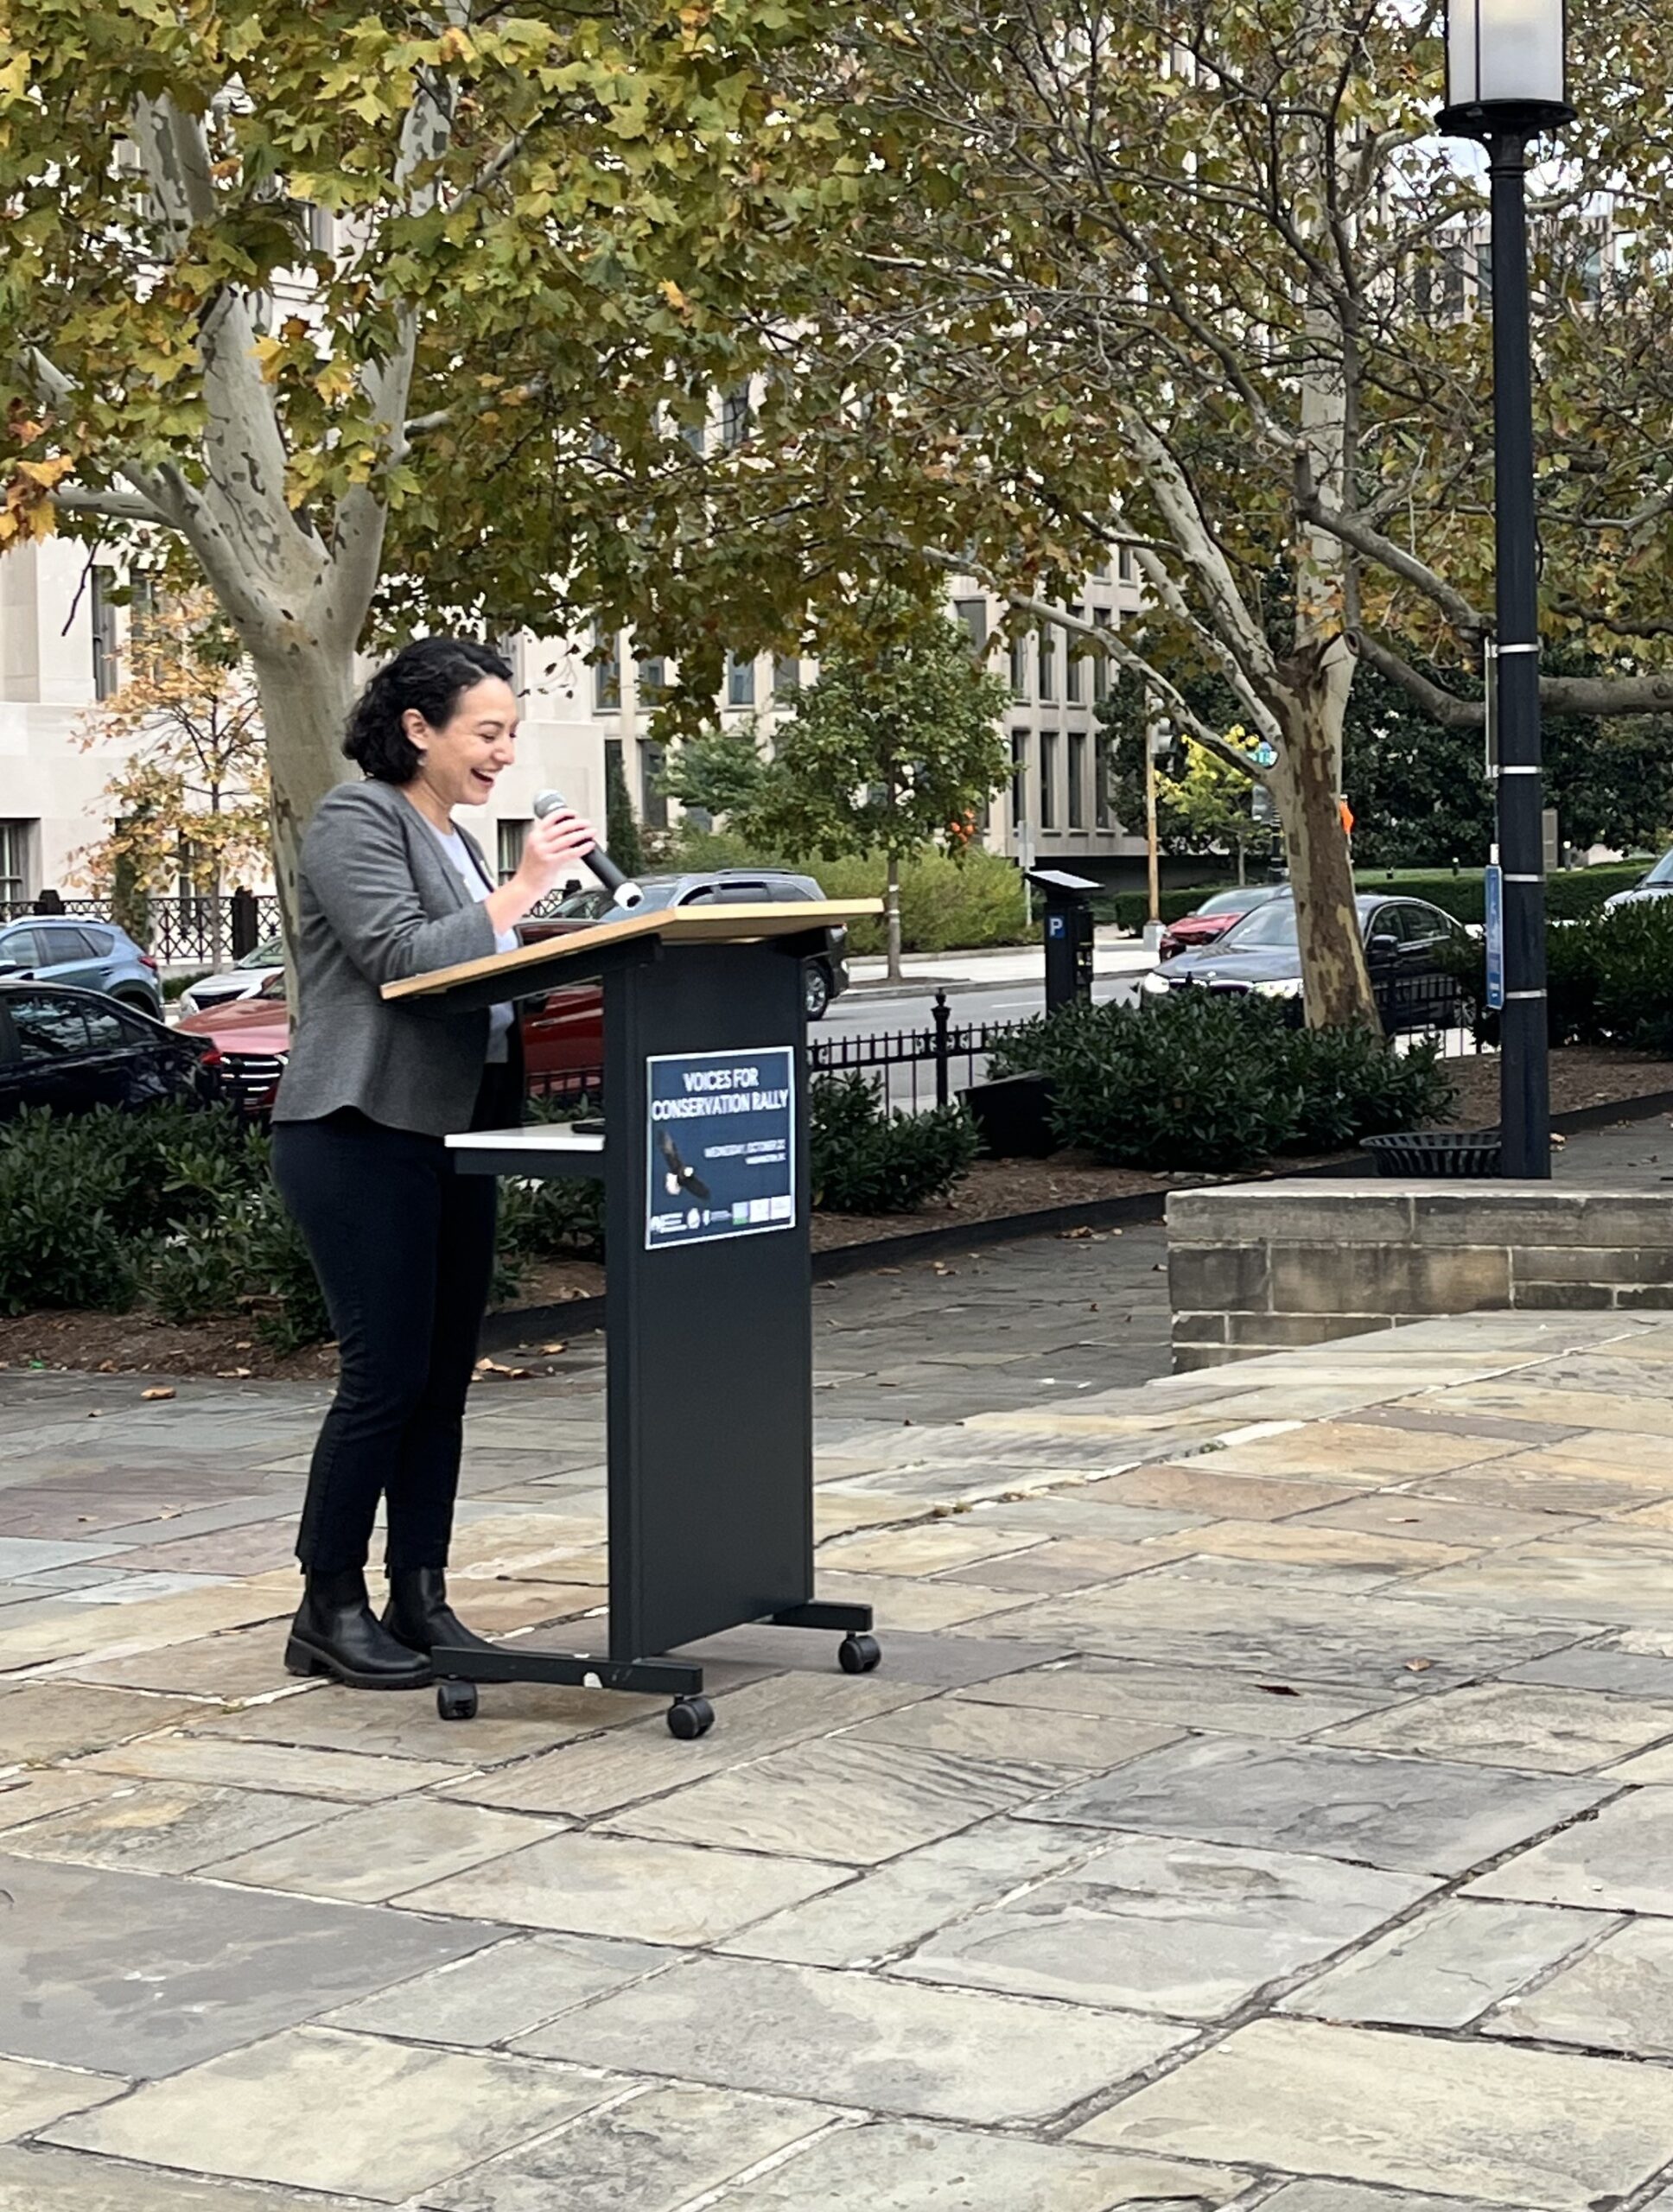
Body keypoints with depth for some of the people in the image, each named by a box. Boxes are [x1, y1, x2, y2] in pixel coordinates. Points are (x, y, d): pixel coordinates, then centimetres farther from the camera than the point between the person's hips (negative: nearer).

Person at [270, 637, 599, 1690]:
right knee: (386, 1376, -7)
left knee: (445, 1378, 8)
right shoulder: (357, 823, -8)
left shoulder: (454, 838, 19)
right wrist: (520, 890, -20)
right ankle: (329, 1612, 3)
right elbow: (401, 958, -20)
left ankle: (421, 1601, 14)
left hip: (451, 1137, 9)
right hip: (365, 1138, -9)